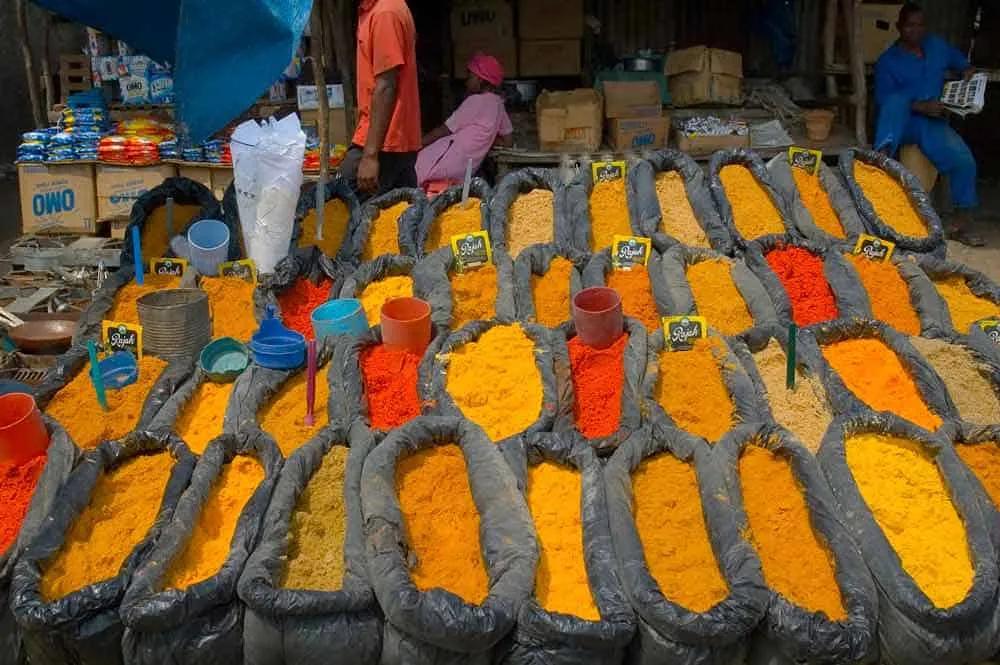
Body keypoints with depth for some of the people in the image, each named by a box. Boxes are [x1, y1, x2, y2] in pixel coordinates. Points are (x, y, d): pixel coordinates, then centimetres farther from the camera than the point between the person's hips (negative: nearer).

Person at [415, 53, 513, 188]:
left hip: (446, 165, -9)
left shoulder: (476, 101, -11)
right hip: (464, 170, 9)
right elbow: (508, 141, 18)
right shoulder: (497, 103, 12)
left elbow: (444, 130, -7)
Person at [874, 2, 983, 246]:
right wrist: (920, 106, -21)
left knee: (964, 160, -21)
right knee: (898, 98, -37)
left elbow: (962, 63, 34)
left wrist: (968, 72, 10)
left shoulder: (939, 47, 16)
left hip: (932, 123, 3)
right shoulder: (888, 61, 1)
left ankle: (960, 225, -10)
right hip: (900, 123, -3)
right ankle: (883, 155, -56)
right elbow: (883, 99, -10)